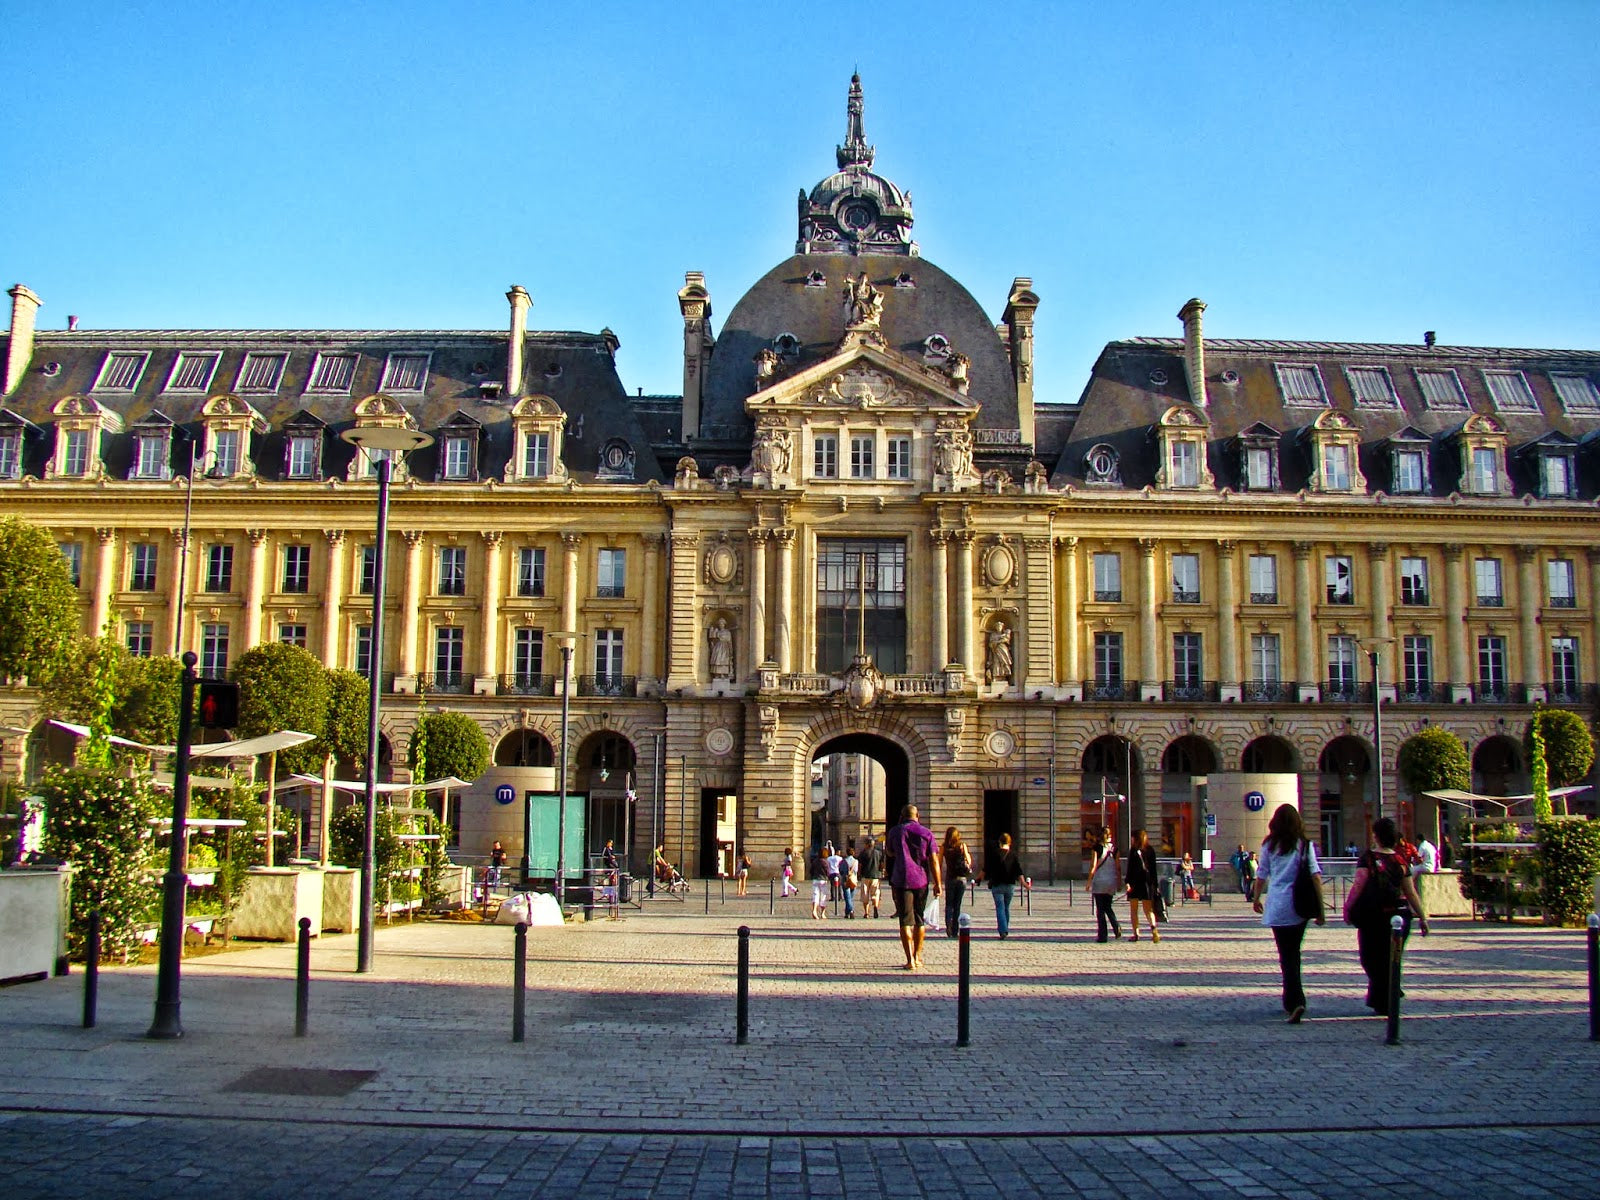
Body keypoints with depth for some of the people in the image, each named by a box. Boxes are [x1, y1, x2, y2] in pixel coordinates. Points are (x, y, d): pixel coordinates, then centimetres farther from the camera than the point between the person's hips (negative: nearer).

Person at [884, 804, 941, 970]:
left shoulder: (895, 832, 0)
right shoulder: (926, 833, 1)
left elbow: (889, 853, 18)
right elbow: (934, 860, -4)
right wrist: (937, 883, 0)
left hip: (901, 881, -2)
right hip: (921, 881, 2)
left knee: (905, 921, -2)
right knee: (919, 919, 16)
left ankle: (910, 960, -10)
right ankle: (917, 957, 25)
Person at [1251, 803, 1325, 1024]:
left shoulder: (1269, 845, 3)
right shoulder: (1304, 845, 2)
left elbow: (1262, 875, 7)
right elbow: (1315, 875, -5)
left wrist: (1256, 899, 23)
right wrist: (1320, 907, -3)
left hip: (1277, 906, -1)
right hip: (1299, 906, 2)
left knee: (1286, 955, -2)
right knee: (1293, 952, 17)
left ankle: (1295, 1001, -18)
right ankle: (1291, 1001, 26)